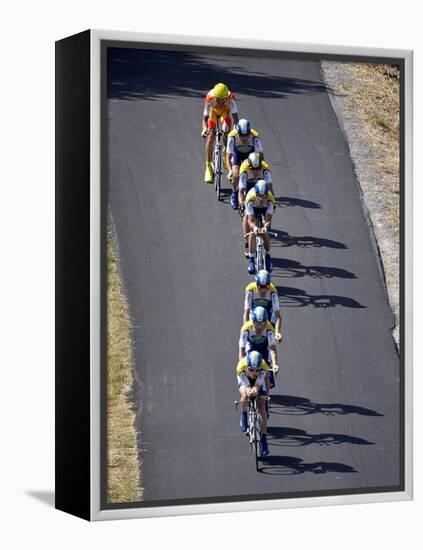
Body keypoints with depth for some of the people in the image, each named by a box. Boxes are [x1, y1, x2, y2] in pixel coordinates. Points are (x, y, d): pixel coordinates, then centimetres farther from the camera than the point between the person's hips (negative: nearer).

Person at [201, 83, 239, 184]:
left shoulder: (230, 99, -38)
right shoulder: (209, 99, -38)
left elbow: (235, 116, -39)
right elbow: (205, 118, -38)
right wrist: (205, 128, -57)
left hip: (225, 111, 0)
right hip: (213, 111, 0)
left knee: (226, 133, -24)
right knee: (210, 137, -12)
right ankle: (208, 167, -5)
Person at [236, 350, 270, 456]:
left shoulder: (264, 367, -38)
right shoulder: (241, 367, -40)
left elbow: (257, 385, -38)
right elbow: (246, 385, -37)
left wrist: (255, 390, -61)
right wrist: (248, 391, -59)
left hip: (259, 381, 0)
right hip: (245, 379, 0)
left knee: (261, 408, -11)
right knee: (245, 396, -32)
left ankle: (263, 438, -3)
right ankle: (243, 415, 0)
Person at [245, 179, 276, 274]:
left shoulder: (270, 199, -38)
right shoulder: (250, 198, -40)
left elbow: (268, 219, -41)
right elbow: (250, 220, -41)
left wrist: (265, 227, -62)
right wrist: (254, 227, -62)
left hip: (265, 210, 0)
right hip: (253, 210, 0)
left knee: (264, 234, -14)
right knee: (253, 233, -18)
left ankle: (268, 256, 10)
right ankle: (251, 259, -8)